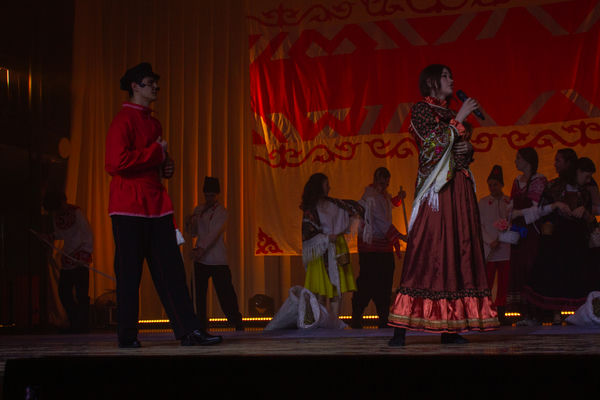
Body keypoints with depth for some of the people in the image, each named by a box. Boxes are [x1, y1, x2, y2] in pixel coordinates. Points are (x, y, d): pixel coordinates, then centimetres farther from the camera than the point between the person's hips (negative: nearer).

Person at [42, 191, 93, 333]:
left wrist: (87, 252, -18)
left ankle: (82, 325, -4)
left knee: (81, 292, -9)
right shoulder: (54, 215, 8)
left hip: (80, 256, -7)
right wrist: (52, 236, 1)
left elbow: (87, 232, -11)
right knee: (63, 291, 4)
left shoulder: (75, 212, -11)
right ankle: (74, 323, 13)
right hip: (67, 257, 7)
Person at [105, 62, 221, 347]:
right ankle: (127, 335, 8)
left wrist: (166, 165, 10)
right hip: (129, 206, -8)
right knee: (129, 272, -2)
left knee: (171, 270, 3)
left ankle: (188, 331, 2)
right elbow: (117, 162, -21)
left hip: (156, 205, 8)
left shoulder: (153, 123, 20)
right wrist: (156, 153, -13)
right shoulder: (124, 120, -8)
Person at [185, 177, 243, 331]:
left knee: (225, 290, -5)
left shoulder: (221, 212, -4)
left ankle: (237, 322, 8)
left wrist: (201, 248, -31)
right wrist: (190, 223, -5)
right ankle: (202, 323, 12)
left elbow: (214, 233, -18)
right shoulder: (199, 210, 13)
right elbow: (193, 233, 17)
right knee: (199, 293, 3)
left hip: (218, 260, -5)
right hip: (201, 260, 5)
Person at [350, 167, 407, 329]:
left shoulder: (384, 194, 11)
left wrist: (399, 197, 10)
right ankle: (356, 319, 2)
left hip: (384, 244, 8)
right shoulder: (370, 197, -14)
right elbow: (382, 221, -19)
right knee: (367, 282, -7)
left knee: (385, 282, 5)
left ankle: (384, 319, 9)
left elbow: (391, 203, 33)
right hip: (370, 244, -8)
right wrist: (400, 236, -20)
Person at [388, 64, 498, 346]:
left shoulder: (451, 114, 22)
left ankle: (449, 327, 1)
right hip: (436, 188, -7)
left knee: (457, 248, 0)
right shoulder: (421, 109, 2)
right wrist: (459, 120, -8)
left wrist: (467, 149, 4)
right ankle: (401, 327, -15)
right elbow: (435, 141, -13)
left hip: (459, 188, 7)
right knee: (427, 250, -14)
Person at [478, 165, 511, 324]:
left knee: (503, 284, 2)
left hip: (506, 249, 2)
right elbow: (479, 226, 2)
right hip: (489, 250, -2)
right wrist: (490, 241, -10)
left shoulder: (510, 202, 9)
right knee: (486, 283, -7)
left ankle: (500, 314, 7)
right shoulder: (483, 203, 7)